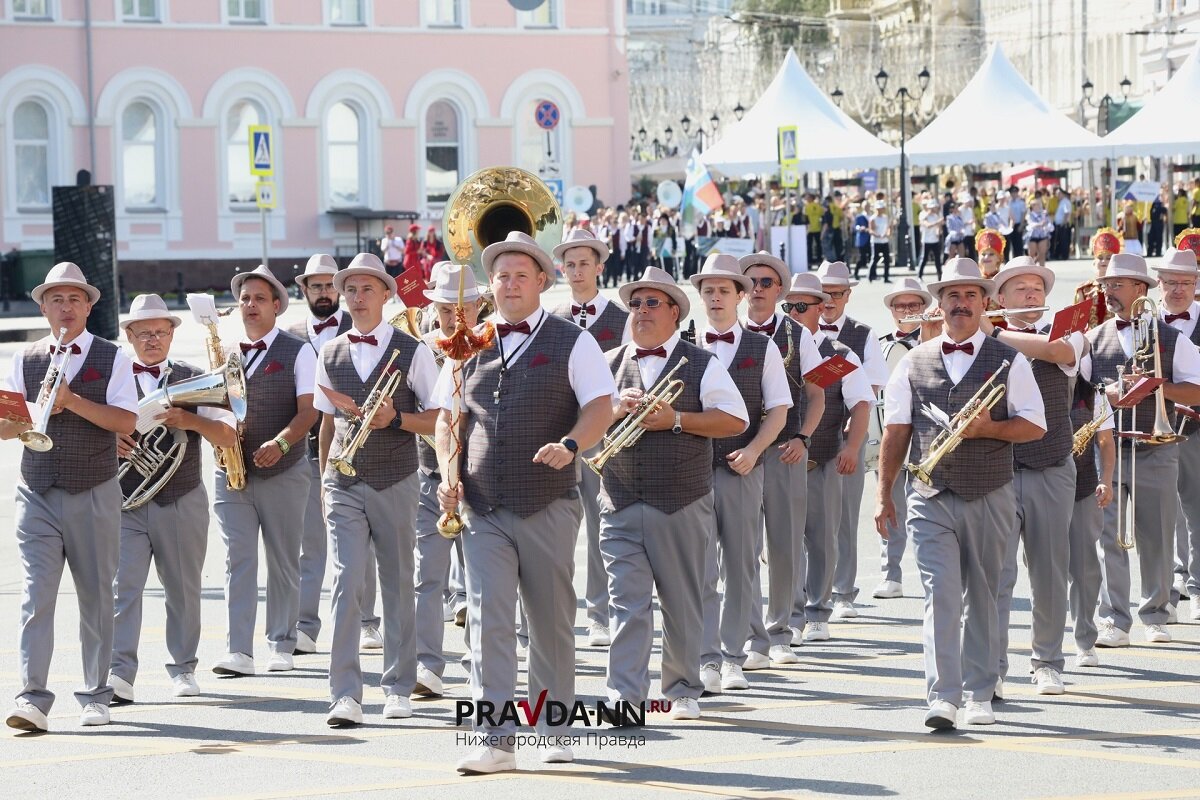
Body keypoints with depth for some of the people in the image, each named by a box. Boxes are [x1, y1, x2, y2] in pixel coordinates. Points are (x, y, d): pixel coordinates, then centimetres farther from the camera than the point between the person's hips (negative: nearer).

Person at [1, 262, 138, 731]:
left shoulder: (112, 358, 3)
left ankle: (95, 696, 15)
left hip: (95, 495, -1)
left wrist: (72, 400, -16)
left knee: (95, 596, 6)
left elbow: (126, 422, -9)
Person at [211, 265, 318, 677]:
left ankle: (281, 647, 15)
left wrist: (280, 444, -23)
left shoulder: (297, 352, 1)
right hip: (232, 471, 2)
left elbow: (308, 411, -7)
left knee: (283, 562, 5)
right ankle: (238, 651, -13)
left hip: (283, 472, -2)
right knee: (237, 560, -7)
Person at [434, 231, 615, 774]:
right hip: (482, 509, 2)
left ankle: (554, 730, 23)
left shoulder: (571, 343, 3)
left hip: (548, 506, -2)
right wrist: (449, 476, 2)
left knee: (551, 621, 8)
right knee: (488, 619, -9)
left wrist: (569, 445, -23)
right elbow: (448, 418, 18)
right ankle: (496, 741, -11)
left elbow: (601, 407, -4)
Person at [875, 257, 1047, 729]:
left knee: (982, 597, 8)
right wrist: (884, 494, 5)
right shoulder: (913, 363, 8)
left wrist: (988, 428, -15)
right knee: (941, 593, -11)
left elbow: (1035, 425, 2)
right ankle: (943, 696, -15)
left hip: (990, 498, 0)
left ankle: (979, 694, 18)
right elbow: (896, 432, 9)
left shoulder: (1009, 361, 5)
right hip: (931, 499, 0)